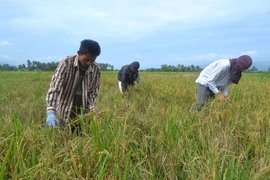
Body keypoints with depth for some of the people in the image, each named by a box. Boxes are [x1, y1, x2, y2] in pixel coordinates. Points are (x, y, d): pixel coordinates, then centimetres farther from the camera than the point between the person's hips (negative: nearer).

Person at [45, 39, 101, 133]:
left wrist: (92, 106, -19)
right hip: (66, 114, -2)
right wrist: (51, 112, -37)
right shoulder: (66, 63, -18)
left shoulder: (96, 69, -8)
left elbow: (93, 92, 1)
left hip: (84, 115, 2)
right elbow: (54, 88, -25)